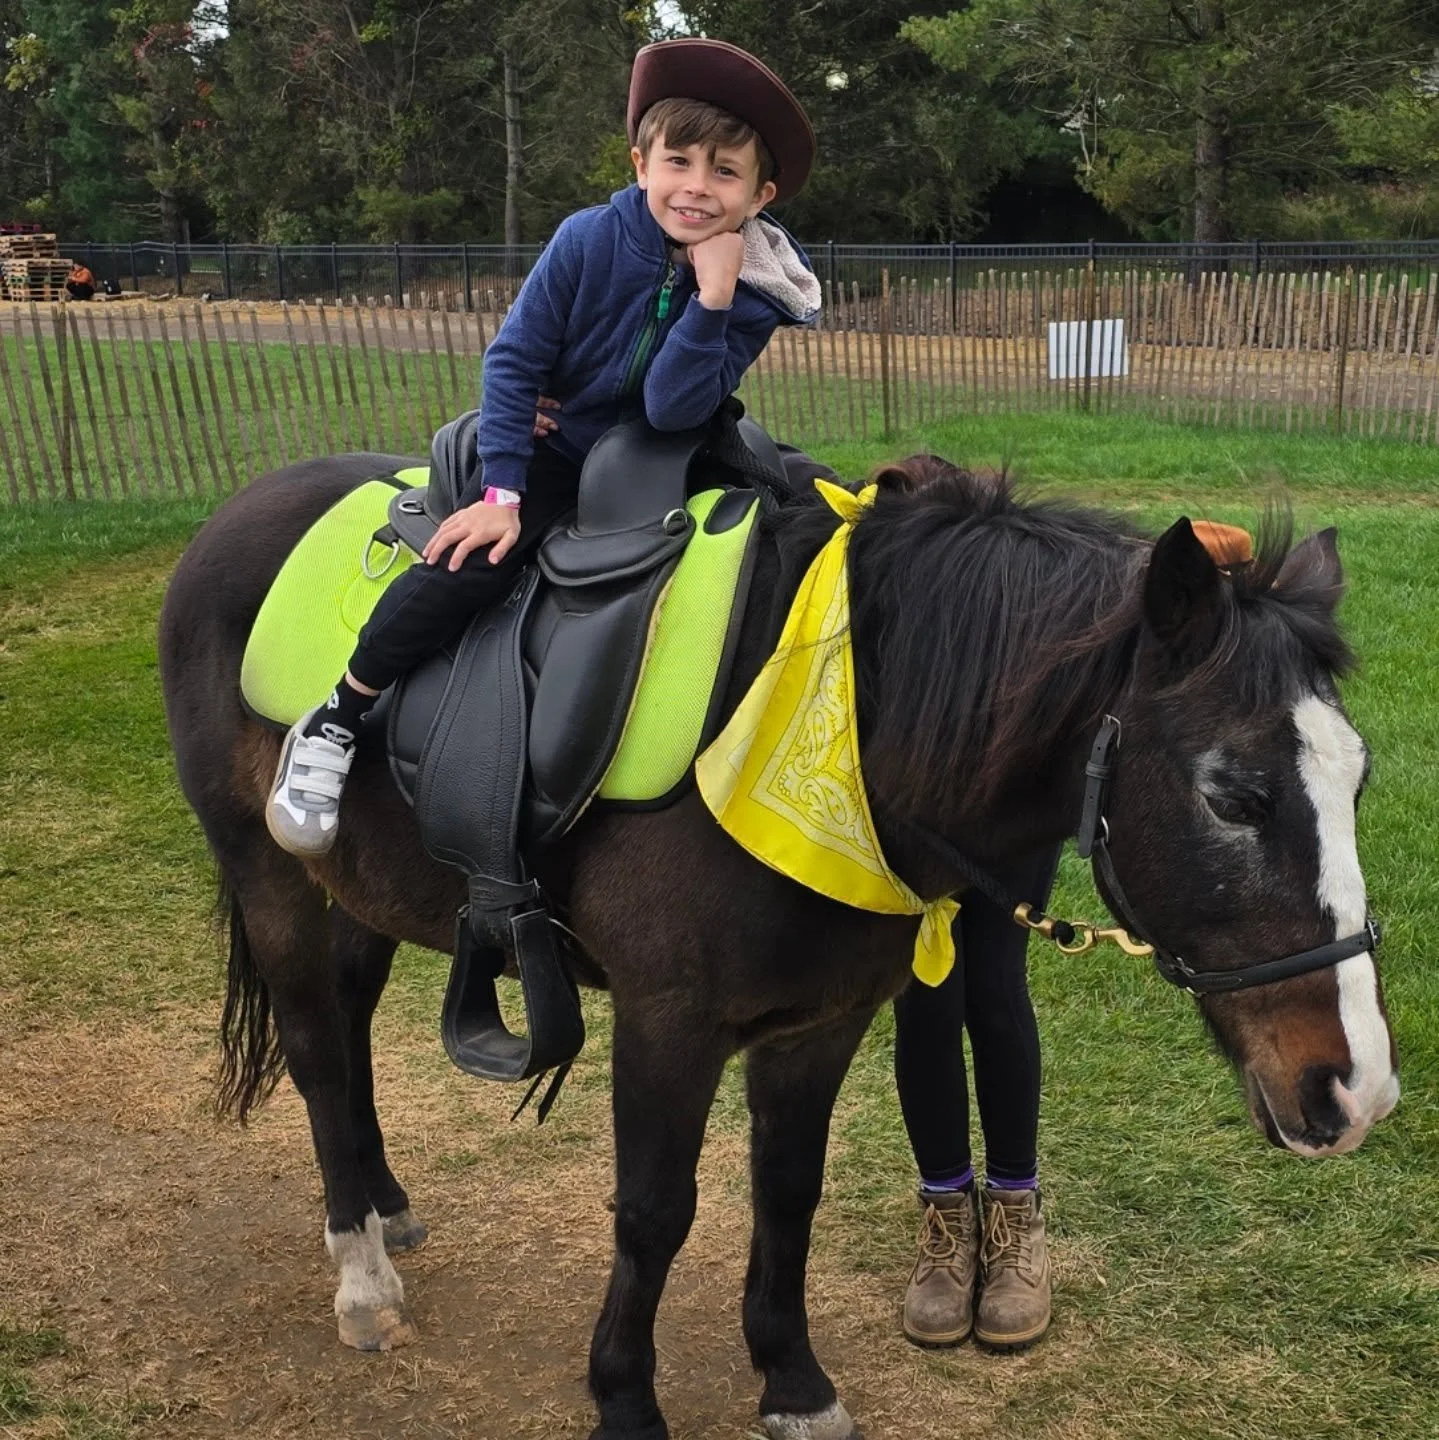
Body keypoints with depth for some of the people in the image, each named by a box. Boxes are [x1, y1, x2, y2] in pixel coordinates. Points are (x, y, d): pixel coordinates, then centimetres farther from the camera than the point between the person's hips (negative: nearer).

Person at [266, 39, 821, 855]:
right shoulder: (591, 241, -18)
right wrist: (501, 491, -21)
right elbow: (515, 361, -14)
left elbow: (673, 409, -26)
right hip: (553, 449, -3)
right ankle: (333, 726, -12)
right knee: (470, 564, -24)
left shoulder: (755, 294, -16)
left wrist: (713, 299, -37)